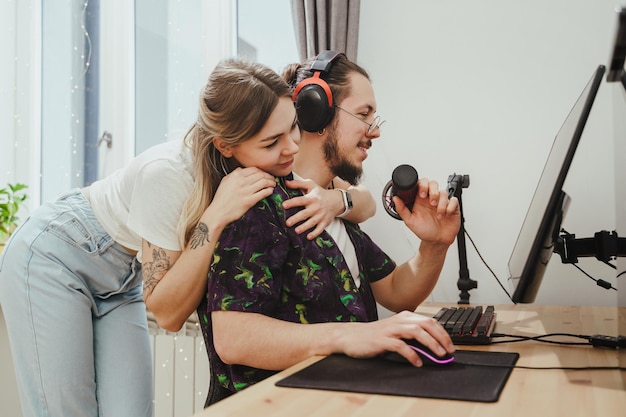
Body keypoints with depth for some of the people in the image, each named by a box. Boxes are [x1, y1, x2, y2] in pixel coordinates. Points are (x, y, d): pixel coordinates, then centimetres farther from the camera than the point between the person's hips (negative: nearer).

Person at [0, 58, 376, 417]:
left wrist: (332, 199, -35)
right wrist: (214, 219, -40)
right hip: (54, 257, -5)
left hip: (121, 279, 6)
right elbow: (168, 314, -29)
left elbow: (365, 200, -12)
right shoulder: (169, 173, -35)